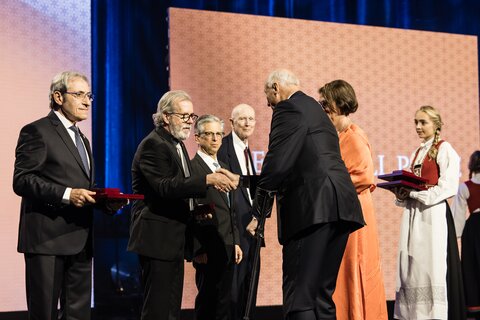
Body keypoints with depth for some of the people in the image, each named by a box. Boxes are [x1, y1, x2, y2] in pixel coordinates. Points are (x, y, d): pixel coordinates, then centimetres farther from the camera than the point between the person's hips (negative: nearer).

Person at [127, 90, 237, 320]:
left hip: (174, 238, 10)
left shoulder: (177, 144, 17)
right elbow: (166, 187, -27)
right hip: (157, 237, -10)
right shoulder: (153, 145, -14)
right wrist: (207, 180, -31)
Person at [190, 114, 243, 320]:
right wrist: (198, 249, -16)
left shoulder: (223, 167, 19)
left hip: (227, 247, 8)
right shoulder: (192, 167, -8)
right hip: (209, 249, -8)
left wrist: (235, 242, 16)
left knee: (223, 303, 9)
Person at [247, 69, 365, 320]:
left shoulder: (289, 109, -2)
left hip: (313, 208, -9)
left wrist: (258, 212, -2)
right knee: (323, 294, 13)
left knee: (299, 298, -11)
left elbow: (276, 164, -11)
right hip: (339, 207, 9)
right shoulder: (315, 109, 27)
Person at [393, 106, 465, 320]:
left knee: (433, 266, -10)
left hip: (434, 214, -7)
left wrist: (413, 193, -13)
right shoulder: (416, 154, 20)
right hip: (413, 215, 7)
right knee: (412, 266, 2)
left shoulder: (444, 149, -1)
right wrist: (402, 194, 0)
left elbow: (447, 187, -11)